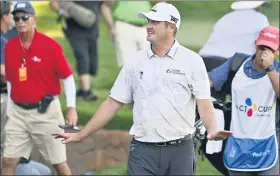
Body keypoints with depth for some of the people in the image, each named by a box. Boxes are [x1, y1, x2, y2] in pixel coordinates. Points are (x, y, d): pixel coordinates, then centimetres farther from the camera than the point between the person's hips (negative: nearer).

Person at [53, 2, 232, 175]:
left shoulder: (192, 61, -1)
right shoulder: (135, 61, 7)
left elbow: (204, 103, -5)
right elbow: (113, 103, 10)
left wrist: (213, 129, -26)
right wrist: (81, 135, 7)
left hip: (180, 150, -2)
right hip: (143, 150, 2)